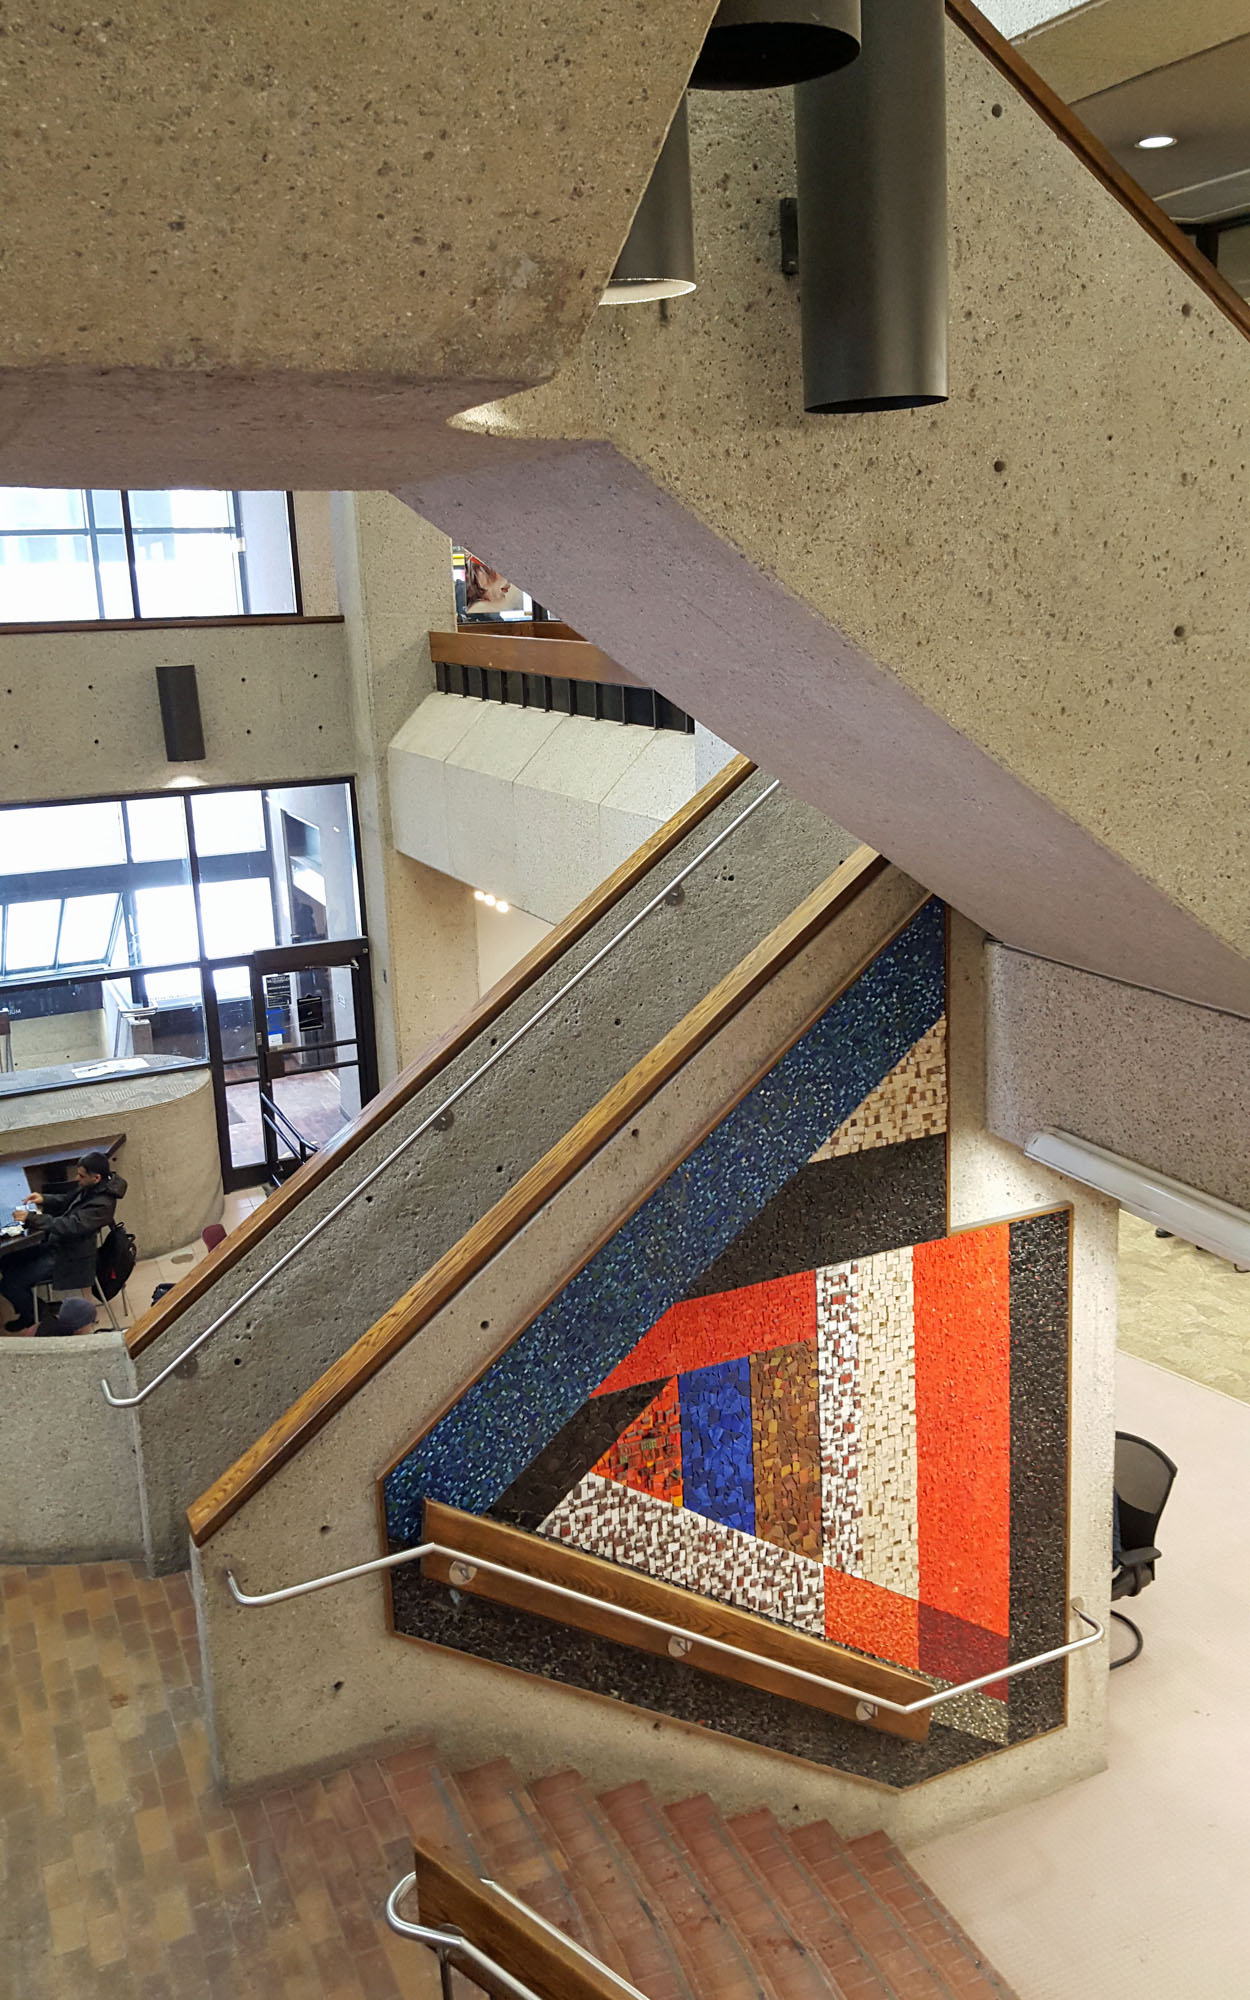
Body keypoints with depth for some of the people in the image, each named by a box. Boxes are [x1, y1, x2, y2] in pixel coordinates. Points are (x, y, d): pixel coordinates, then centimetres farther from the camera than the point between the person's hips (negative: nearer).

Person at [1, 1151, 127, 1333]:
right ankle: (26, 1308, 29)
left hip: (68, 1256, -10)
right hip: (55, 1243, 10)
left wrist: (32, 1218, -33)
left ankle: (29, 1317, 16)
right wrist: (44, 1199, -2)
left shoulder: (102, 1204, -29)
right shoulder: (88, 1187, -1)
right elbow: (67, 1201, 17)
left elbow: (70, 1226, -34)